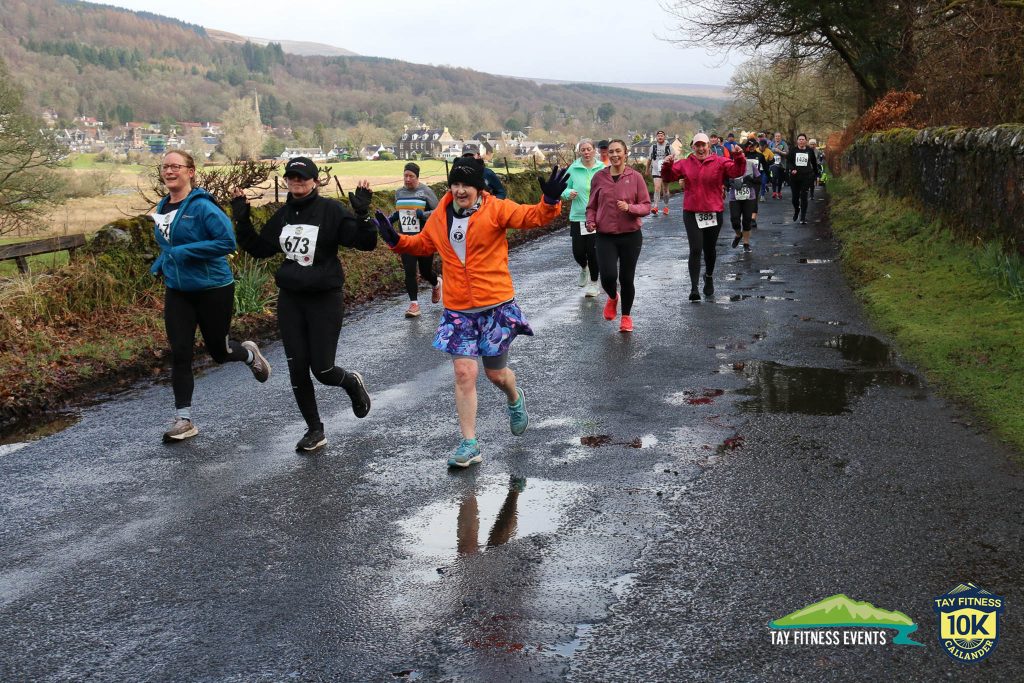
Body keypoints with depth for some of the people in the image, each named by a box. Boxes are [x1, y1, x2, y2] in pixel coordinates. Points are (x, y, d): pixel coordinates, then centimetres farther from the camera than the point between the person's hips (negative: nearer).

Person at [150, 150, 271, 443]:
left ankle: (249, 353, 45)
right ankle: (184, 421, 7)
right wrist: (160, 263, 7)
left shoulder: (202, 206, -17)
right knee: (179, 355, -1)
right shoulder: (163, 207, 7)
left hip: (213, 289, -6)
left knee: (218, 352, 9)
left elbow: (227, 241, -24)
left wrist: (185, 252, -24)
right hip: (177, 291, 6)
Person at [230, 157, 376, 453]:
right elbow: (260, 248, 16)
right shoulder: (283, 215, 8)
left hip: (325, 299, -5)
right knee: (297, 369, 4)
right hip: (290, 300, 5)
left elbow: (365, 242, -14)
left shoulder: (331, 211, -8)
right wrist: (242, 220, 5)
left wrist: (362, 214, -30)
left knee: (322, 370, -4)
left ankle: (352, 382, 32)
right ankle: (314, 430, 19)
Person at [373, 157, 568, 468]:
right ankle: (469, 444, 6)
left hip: (496, 305, -3)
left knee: (495, 372, 10)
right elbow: (423, 244, 21)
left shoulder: (496, 209, -8)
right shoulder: (440, 216, 5)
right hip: (457, 310, 3)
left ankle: (515, 400, 48)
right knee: (463, 373, -3)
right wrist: (396, 240, 5)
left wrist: (550, 201, -37)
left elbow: (532, 216, -18)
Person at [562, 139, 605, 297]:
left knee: (593, 250, -3)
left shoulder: (602, 168, -2)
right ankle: (584, 268, 37)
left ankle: (593, 282, 17)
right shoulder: (573, 169, -1)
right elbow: (565, 188, 7)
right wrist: (568, 193, -14)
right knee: (578, 250, 1)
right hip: (578, 217, 1)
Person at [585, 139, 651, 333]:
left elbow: (646, 206, -2)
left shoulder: (635, 177, -3)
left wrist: (629, 208, -20)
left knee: (626, 278, 7)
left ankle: (626, 316, 30)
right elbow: (592, 206, 12)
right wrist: (591, 220, -7)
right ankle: (612, 297, 23)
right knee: (608, 276, -15)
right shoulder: (599, 177, 3)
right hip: (605, 236, 1)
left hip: (630, 236, 0)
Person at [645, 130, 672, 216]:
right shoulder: (653, 147, 7)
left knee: (665, 189, 10)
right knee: (657, 188, -15)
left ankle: (666, 206, 25)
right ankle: (655, 207, -20)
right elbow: (649, 159, 17)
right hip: (656, 171, 0)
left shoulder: (669, 147, 3)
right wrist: (647, 169, 23)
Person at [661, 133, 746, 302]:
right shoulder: (684, 164, 4)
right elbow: (668, 177, 3)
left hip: (713, 213, 1)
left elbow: (737, 171, -12)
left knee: (709, 249, 18)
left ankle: (709, 277, 44)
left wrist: (739, 157, -30)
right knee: (695, 250, -11)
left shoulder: (720, 163, -1)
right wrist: (667, 166, -17)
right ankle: (694, 287, -11)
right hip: (691, 213, -1)